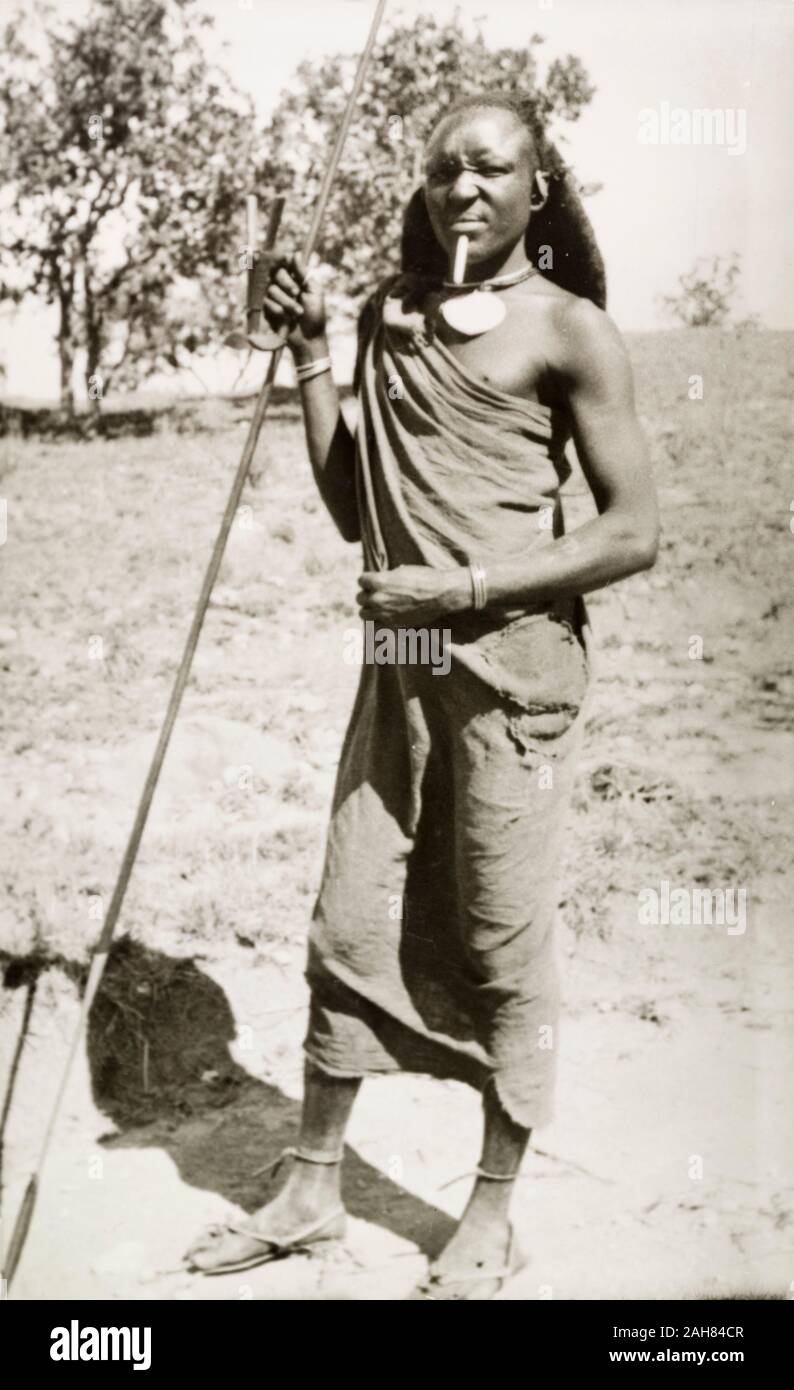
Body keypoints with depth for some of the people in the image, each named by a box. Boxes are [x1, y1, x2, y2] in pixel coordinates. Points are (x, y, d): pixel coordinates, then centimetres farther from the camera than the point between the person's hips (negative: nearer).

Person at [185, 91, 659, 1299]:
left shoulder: (571, 332, -5)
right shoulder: (391, 315, 11)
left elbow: (634, 534, -9)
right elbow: (353, 510, 10)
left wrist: (464, 585, -15)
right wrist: (309, 354, 2)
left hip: (512, 679, -5)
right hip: (400, 670, 5)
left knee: (503, 951, 4)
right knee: (349, 930, 9)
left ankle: (491, 1220, 22)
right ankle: (311, 1189, 26)